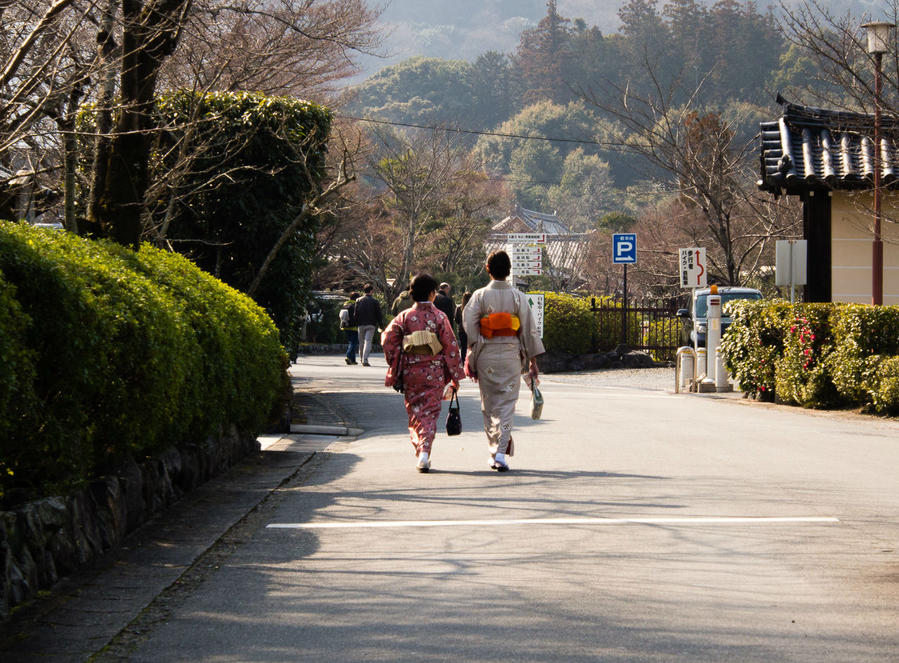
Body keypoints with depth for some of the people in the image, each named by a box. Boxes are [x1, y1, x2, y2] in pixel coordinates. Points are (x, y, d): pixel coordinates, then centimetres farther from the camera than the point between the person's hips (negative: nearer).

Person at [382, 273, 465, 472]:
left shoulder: (405, 316, -1)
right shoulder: (439, 317, -5)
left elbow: (387, 338, -6)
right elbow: (451, 347, -4)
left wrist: (394, 366, 5)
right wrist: (455, 377, 2)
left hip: (410, 373, 2)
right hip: (434, 372, -2)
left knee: (415, 411, 14)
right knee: (430, 413, 2)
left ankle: (419, 451, 16)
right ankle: (424, 452, -13)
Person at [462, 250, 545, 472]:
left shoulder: (480, 295, -3)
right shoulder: (517, 297, -1)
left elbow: (469, 325, -8)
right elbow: (528, 329, 0)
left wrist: (471, 357, 0)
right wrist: (533, 360, 6)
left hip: (486, 355, 0)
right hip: (511, 354, 0)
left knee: (489, 405, 11)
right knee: (507, 404, 1)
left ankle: (494, 452, 15)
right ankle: (502, 452, -12)